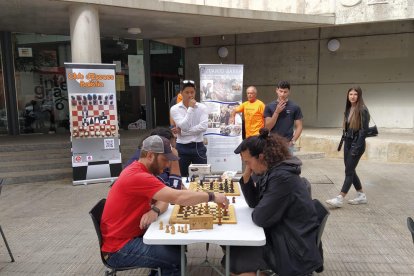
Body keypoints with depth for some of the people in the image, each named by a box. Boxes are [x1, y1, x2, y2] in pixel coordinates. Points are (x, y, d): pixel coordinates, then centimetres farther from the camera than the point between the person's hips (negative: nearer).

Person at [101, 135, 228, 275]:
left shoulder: (139, 171, 6)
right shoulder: (138, 177, -27)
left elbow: (164, 199, 5)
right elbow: (178, 197, -32)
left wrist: (155, 211, -19)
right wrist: (212, 196, -20)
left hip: (132, 234, 9)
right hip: (119, 248, -9)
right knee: (177, 258, -13)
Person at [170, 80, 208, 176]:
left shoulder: (202, 107, -1)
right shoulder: (175, 109, -4)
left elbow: (203, 126, -15)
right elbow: (184, 126, -17)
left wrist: (182, 132, -15)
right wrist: (191, 108, -14)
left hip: (198, 147, 0)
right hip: (182, 148, 0)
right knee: (182, 177, 12)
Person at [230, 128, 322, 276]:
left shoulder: (282, 177, -26)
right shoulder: (271, 171, 3)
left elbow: (260, 218, -24)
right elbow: (254, 202, 9)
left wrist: (256, 213, -1)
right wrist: (246, 175, -4)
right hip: (281, 236, 9)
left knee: (236, 256, -12)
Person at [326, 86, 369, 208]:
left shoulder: (362, 110, -12)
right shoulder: (348, 109, 10)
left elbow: (364, 130, -16)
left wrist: (357, 147, -19)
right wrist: (345, 141, 11)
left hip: (357, 144, -8)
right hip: (347, 143, 8)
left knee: (349, 171, -6)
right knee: (350, 170, 12)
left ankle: (339, 199, -4)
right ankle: (361, 196, 24)